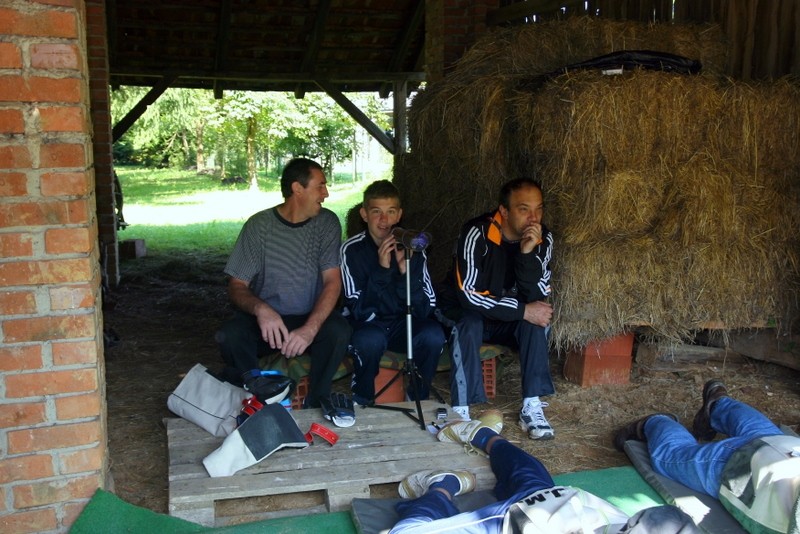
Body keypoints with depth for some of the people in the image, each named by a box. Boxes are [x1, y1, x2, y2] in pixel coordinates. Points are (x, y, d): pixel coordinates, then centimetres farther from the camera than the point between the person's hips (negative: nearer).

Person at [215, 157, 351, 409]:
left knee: (338, 331, -31)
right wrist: (260, 308, -31)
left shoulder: (327, 223, -2)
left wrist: (310, 328, -29)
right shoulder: (259, 225, -6)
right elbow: (236, 286, -7)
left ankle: (315, 405, -12)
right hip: (264, 318, 0)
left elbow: (332, 281, -11)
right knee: (230, 336, -31)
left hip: (311, 318, 1)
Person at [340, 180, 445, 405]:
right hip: (366, 325, -2)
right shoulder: (352, 249, -15)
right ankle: (362, 401, -7)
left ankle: (418, 399, -2)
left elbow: (425, 310, -14)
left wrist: (406, 270, -29)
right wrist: (382, 269, -32)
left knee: (433, 335, -27)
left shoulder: (412, 248, -8)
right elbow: (359, 311, -23)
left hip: (403, 323, 3)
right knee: (371, 339, -35)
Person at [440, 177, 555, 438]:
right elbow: (468, 294, -31)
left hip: (510, 319, 4)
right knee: (469, 323, -35)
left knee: (537, 318, -26)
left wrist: (528, 252, -33)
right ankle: (460, 411, -31)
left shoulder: (543, 238, -12)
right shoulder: (477, 233, -25)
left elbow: (538, 297, -19)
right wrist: (523, 310, -31)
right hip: (466, 313, -4)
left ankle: (531, 406, -24)